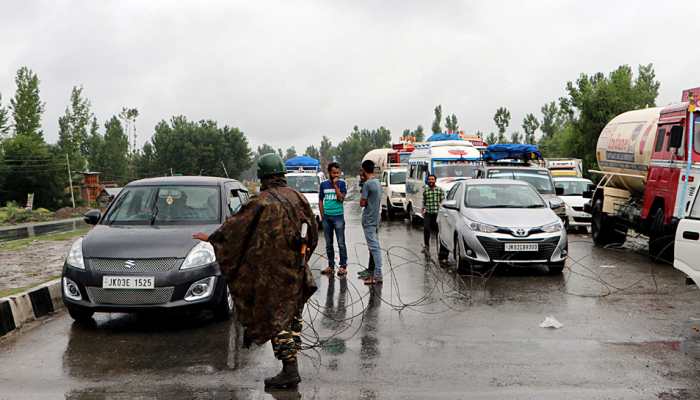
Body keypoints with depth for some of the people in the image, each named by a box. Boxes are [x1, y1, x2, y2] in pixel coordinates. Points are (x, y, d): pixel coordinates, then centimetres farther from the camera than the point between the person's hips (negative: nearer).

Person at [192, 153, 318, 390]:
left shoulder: (262, 203, -14)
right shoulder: (298, 198, 5)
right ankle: (291, 369, 20)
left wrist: (211, 237, 9)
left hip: (273, 272, -6)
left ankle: (289, 370, 0)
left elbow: (236, 226, -6)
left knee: (277, 318, 0)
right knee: (292, 316, 14)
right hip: (297, 270, 6)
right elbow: (313, 232, 13)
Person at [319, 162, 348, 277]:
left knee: (341, 243, -2)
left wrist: (335, 185, -17)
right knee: (328, 244, 10)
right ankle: (331, 265, 19)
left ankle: (343, 266, 4)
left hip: (338, 216, -3)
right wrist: (322, 215, 4)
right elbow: (320, 200, 11)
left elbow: (341, 198, -13)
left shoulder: (341, 183, -2)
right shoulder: (324, 184, 6)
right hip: (326, 217, 4)